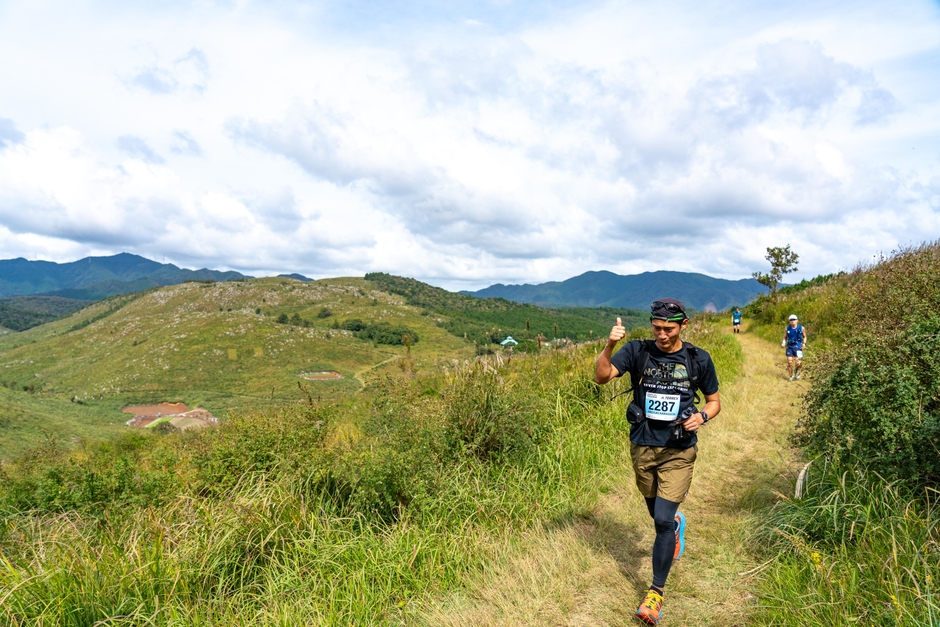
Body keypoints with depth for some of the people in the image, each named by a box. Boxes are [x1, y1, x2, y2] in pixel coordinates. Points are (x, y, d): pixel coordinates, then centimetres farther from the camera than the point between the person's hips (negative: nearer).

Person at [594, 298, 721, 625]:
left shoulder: (699, 360, -6)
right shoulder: (637, 351, -8)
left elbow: (714, 401, 6)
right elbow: (601, 376, -21)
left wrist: (702, 416, -16)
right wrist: (610, 345, -38)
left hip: (678, 451, -2)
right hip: (643, 447, 2)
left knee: (663, 521, -9)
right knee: (659, 515, 20)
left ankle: (656, 592, 8)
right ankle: (677, 523, 58)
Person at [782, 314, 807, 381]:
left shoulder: (801, 328, -4)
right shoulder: (787, 328, -1)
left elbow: (804, 336, 11)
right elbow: (785, 337, 10)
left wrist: (804, 343, -4)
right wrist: (783, 343, -8)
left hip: (798, 347, -1)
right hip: (789, 347, 2)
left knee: (798, 363, -12)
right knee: (789, 362, -3)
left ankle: (797, 370, 23)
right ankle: (791, 376, 16)